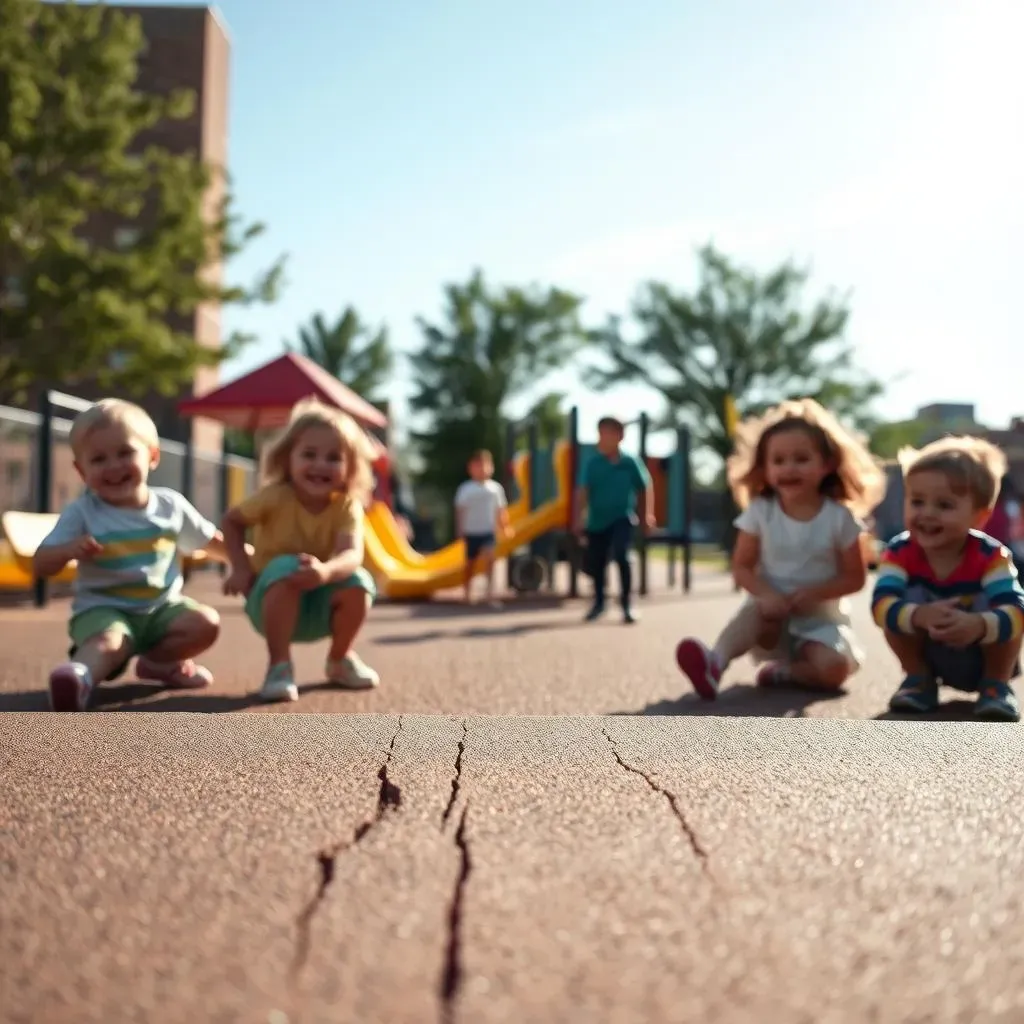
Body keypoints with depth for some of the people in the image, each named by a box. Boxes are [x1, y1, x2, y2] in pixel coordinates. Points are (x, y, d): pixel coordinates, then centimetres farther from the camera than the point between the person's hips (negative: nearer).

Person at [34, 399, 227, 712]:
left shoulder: (171, 505, 1)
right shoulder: (80, 513, -7)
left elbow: (214, 542, 14)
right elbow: (41, 565, -8)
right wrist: (68, 550, -29)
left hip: (162, 607, 4)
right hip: (103, 608, -4)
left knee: (206, 623, -19)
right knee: (108, 640, -35)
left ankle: (158, 661, 2)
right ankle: (80, 675, -64)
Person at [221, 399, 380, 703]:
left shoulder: (347, 506, -17)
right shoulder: (276, 497, -18)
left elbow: (352, 554, -33)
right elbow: (231, 521, -2)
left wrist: (326, 571, -55)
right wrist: (241, 567, -15)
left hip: (321, 606, 2)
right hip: (273, 603, -2)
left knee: (358, 583, -26)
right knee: (284, 568, -33)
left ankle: (340, 660, 3)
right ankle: (279, 666, -23)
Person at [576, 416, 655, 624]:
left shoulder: (630, 462, -9)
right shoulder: (593, 462, -7)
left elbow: (647, 486, 1)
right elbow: (585, 491, -3)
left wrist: (648, 513, -3)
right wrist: (581, 517, -6)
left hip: (621, 518, -3)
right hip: (597, 520, 3)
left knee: (621, 556, -23)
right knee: (595, 562, 11)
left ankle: (626, 605, -8)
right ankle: (599, 602, 36)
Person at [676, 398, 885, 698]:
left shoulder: (839, 517, -7)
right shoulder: (759, 512, -5)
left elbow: (855, 578, -3)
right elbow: (742, 567, -4)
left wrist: (814, 593, -19)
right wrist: (766, 595, -24)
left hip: (820, 618, 0)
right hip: (774, 614, 0)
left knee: (833, 668, -29)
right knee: (758, 611, -36)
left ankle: (783, 672, -6)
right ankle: (714, 662, -55)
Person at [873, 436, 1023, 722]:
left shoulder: (991, 556, -24)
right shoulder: (900, 552, -20)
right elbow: (881, 604, -35)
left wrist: (979, 625, -60)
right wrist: (919, 616, -56)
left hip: (983, 658, -1)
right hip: (928, 655, 1)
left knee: (991, 604, -29)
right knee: (910, 598, -26)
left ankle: (996, 684, -8)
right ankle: (919, 680, -5)